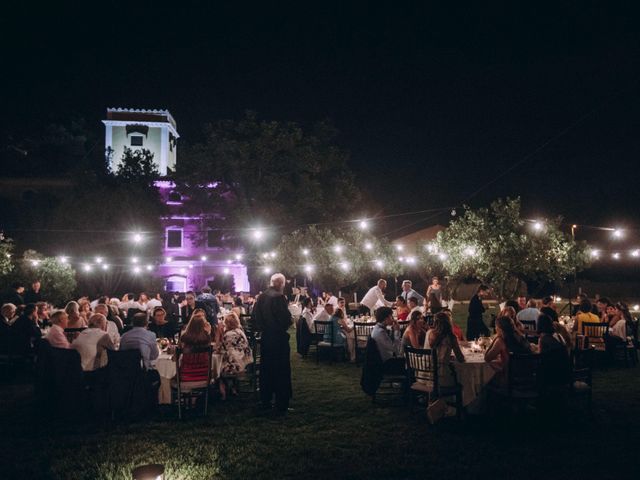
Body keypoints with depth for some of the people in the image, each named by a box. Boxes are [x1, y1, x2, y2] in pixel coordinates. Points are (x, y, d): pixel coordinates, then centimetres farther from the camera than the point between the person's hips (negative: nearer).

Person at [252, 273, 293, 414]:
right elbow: (286, 318, -20)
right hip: (278, 337, -7)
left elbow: (255, 316, 9)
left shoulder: (261, 296, 4)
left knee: (266, 369, 16)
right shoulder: (279, 297, -19)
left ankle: (265, 401, 24)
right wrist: (285, 326, -1)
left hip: (266, 337, 7)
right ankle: (281, 405, 4)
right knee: (281, 370, 0)